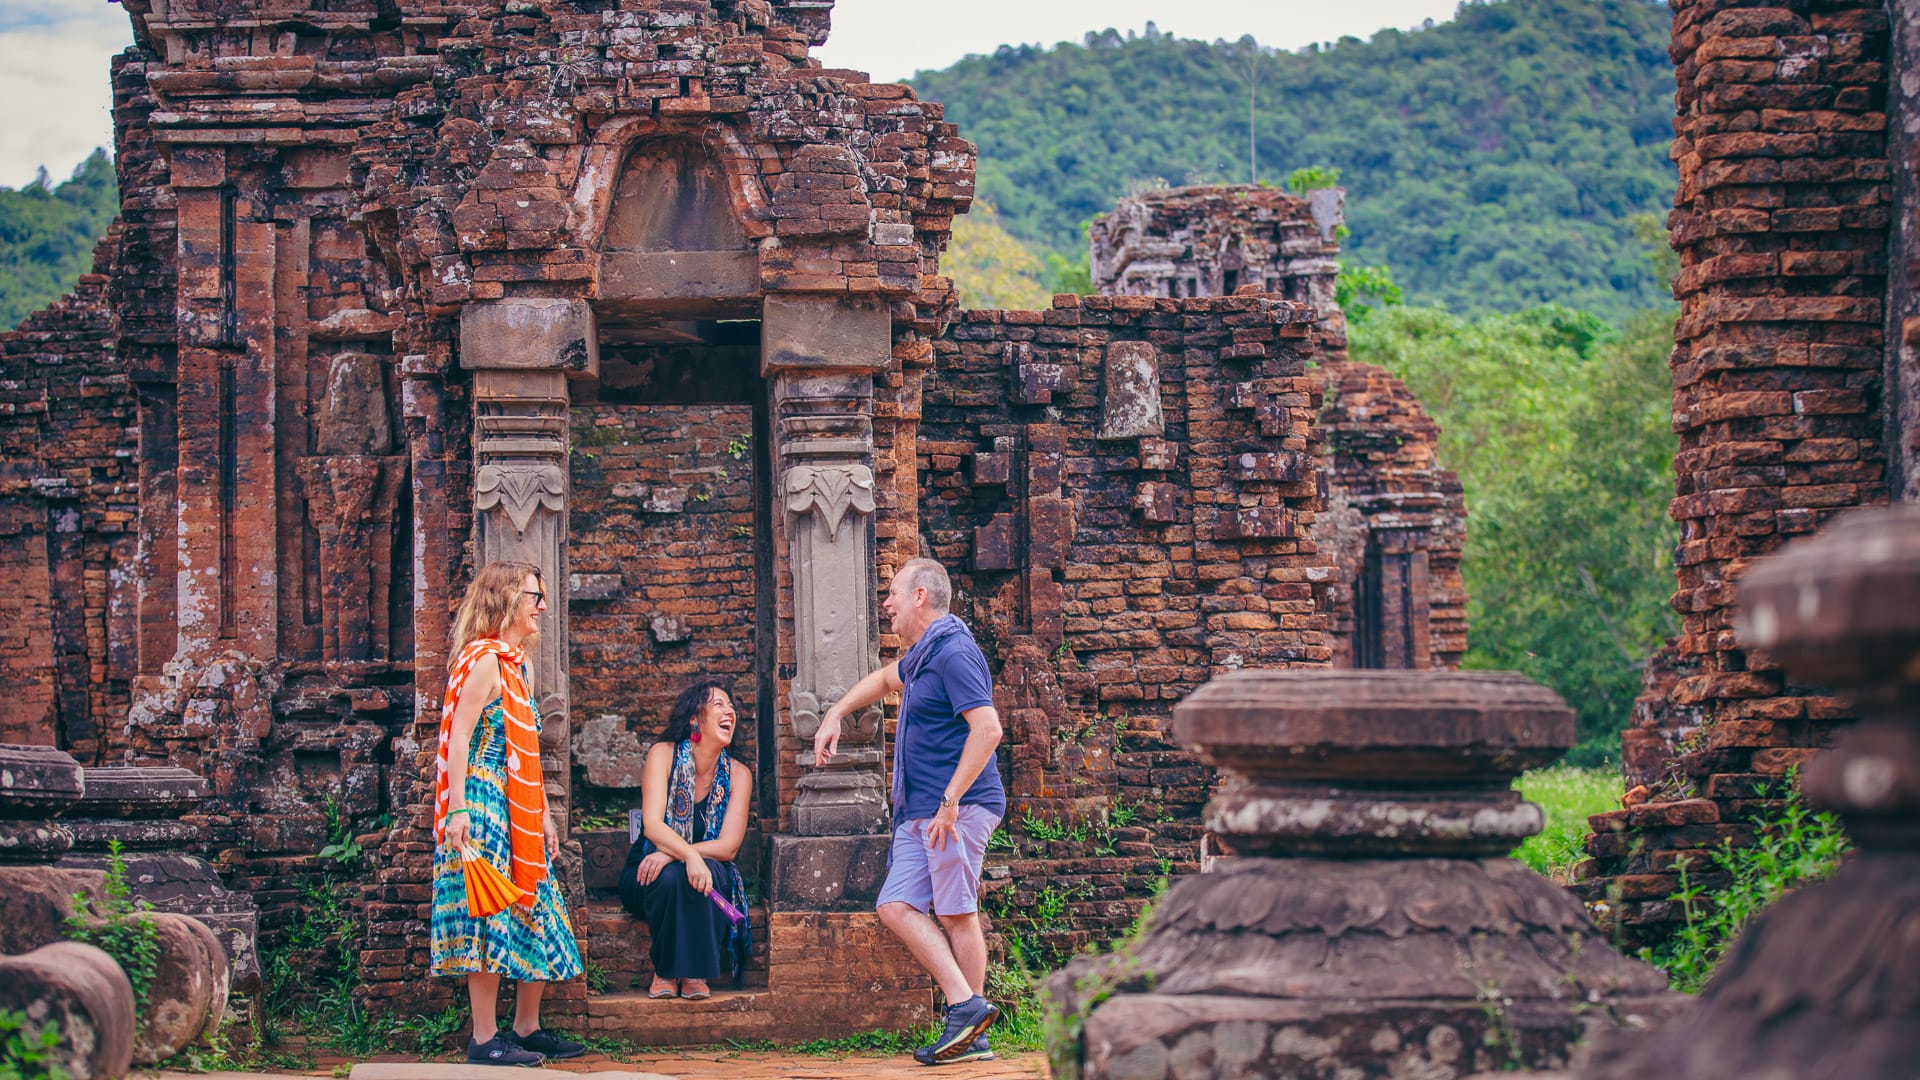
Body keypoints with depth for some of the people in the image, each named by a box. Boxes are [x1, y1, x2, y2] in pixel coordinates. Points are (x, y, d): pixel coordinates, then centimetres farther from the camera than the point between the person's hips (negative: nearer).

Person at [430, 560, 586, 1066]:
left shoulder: (520, 664, 17)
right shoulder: (484, 661, -11)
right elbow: (459, 738, -18)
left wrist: (544, 815, 19)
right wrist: (457, 809, -25)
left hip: (519, 810, 10)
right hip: (484, 802, -10)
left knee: (536, 917, 10)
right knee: (491, 915, -9)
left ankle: (526, 1028, 17)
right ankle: (485, 1039, -6)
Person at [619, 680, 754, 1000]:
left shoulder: (737, 774, -4)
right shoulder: (664, 755, -10)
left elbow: (728, 847, -12)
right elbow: (652, 825, -23)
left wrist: (672, 854, -28)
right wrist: (690, 856, -43)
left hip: (709, 871, 2)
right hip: (649, 875, -2)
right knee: (671, 876, -36)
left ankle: (695, 972, -22)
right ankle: (665, 970, -17)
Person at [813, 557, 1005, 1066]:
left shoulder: (954, 653, -14)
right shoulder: (922, 655, 18)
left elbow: (988, 729, -24)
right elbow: (885, 679, 42)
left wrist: (951, 801, -25)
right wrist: (835, 715, 32)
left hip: (958, 809, -10)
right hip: (919, 813, 10)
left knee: (956, 914, -7)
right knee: (896, 906, 3)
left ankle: (970, 1029, -3)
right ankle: (964, 1005, -1)